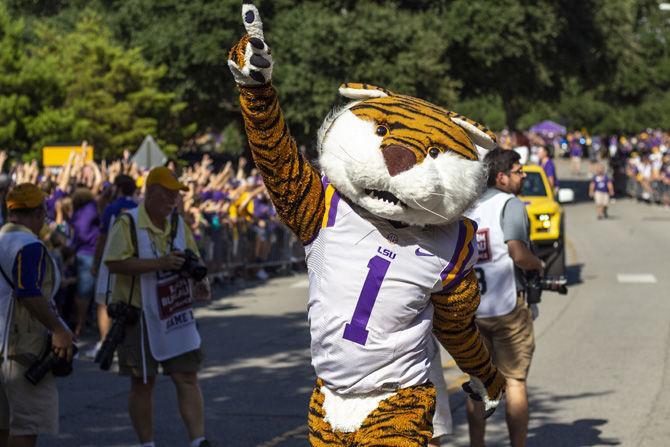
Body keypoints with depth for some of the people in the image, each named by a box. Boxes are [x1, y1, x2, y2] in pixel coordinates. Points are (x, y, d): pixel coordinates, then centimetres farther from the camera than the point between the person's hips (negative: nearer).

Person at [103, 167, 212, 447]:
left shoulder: (178, 223, 8)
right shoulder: (128, 223, -10)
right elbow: (115, 264, -21)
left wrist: (200, 283, -6)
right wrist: (159, 263, -26)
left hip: (176, 315, 5)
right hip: (138, 316, -5)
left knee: (187, 378, -2)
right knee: (142, 383, 6)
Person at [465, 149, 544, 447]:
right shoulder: (510, 204, -9)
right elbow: (518, 254, -21)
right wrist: (539, 265, -3)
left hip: (468, 308, 6)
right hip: (507, 306, -6)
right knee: (515, 381, 2)